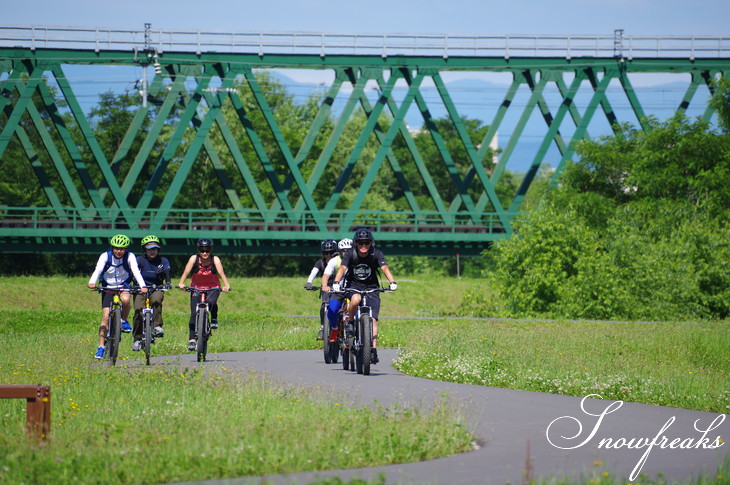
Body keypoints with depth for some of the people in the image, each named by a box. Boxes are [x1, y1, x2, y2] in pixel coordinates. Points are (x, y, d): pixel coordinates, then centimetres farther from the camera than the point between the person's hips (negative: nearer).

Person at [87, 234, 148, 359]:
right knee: (106, 316, -10)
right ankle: (101, 347, -4)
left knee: (125, 299, -35)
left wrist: (142, 286, -45)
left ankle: (124, 321, -5)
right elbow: (98, 270, -31)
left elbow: (136, 271, -28)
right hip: (108, 287, 0)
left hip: (123, 285, 0)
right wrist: (92, 282, -51)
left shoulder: (130, 257, -15)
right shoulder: (105, 256, -16)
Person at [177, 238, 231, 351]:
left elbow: (221, 273, -28)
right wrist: (181, 283, -44)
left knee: (211, 301, -34)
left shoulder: (215, 260, -17)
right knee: (194, 314, -11)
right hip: (196, 288, 1)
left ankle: (214, 319, -5)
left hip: (213, 288, -1)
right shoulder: (194, 259, -16)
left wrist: (226, 285, -46)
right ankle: (191, 339, -4)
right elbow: (186, 272, -26)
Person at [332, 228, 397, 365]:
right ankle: (349, 322, -13)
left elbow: (385, 268, -25)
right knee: (356, 299, -37)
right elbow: (342, 268, -24)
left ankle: (373, 350, -15)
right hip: (354, 286, -1)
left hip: (371, 288, 1)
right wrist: (336, 283, -43)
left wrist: (392, 282, -42)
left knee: (373, 319, -14)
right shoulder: (350, 254, -12)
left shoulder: (376, 254, -12)